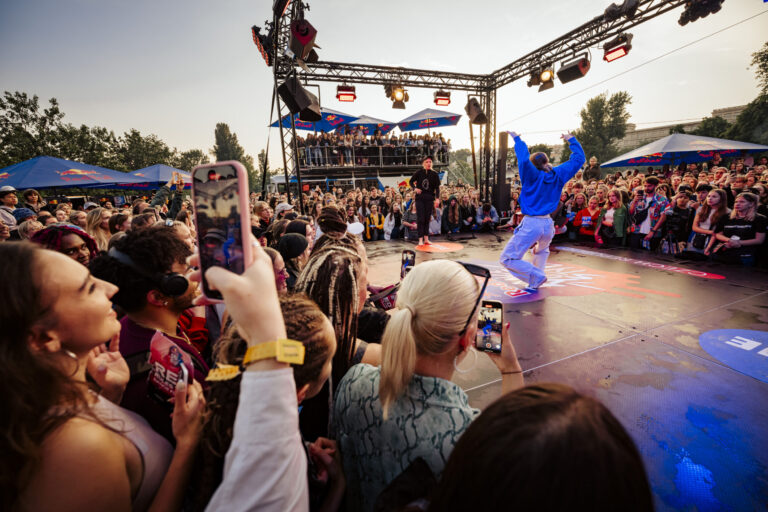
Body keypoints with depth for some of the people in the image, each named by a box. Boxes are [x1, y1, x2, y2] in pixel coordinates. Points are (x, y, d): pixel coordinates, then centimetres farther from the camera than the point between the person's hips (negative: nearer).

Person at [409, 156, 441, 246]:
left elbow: (437, 187, 1)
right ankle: (420, 239, -2)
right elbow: (411, 181, 10)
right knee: (420, 219, -5)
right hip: (420, 198, -1)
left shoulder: (434, 174, 3)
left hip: (429, 198, 1)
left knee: (427, 218, 6)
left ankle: (426, 238, 14)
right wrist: (415, 188, -9)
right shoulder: (419, 172, 1)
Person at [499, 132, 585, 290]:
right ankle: (535, 283, 27)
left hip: (531, 225, -6)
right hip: (548, 224, 7)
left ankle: (536, 276, -14)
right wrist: (572, 140, 28)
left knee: (507, 259, -2)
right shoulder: (558, 174, 7)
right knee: (542, 251, 36)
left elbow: (524, 160, -25)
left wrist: (517, 139, -10)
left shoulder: (533, 175, -8)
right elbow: (578, 158, 18)